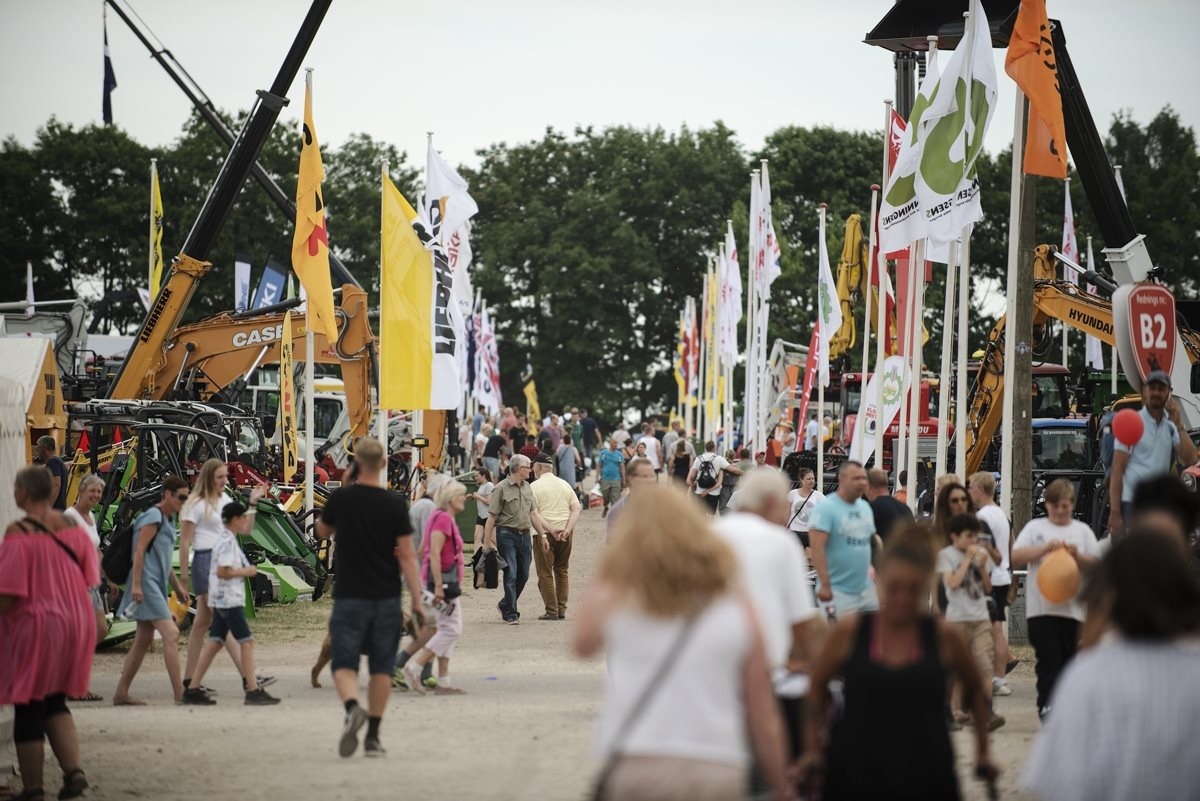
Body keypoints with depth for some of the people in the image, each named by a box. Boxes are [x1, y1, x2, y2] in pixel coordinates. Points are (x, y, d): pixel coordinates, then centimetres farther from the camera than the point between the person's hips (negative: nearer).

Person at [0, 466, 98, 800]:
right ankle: (73, 770, 3)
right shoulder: (73, 529, 1)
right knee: (55, 702, 20)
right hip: (74, 623, 6)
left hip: (33, 626, -6)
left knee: (28, 710, 5)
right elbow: (88, 580, 8)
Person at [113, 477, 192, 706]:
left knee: (143, 641, 10)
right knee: (171, 634, -17)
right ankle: (180, 693, -22)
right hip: (147, 583, -10)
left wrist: (178, 587, 26)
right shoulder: (153, 517, -9)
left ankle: (121, 693, 13)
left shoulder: (166, 521, 20)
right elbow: (139, 551, -16)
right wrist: (136, 584, -22)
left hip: (157, 585, 10)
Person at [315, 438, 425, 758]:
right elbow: (407, 555, -7)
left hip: (349, 597, -1)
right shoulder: (395, 504, -5)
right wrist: (417, 599, -3)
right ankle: (373, 737, 13)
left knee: (344, 664, 1)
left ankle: (353, 708, -30)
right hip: (386, 599, 1)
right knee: (381, 668, 12)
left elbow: (322, 531, 14)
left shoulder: (341, 498, -6)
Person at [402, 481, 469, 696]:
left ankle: (443, 682, 11)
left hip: (443, 581, 11)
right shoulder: (443, 519, -14)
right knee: (450, 629, -10)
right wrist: (438, 586, -25)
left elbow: (422, 550, 21)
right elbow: (434, 553, -22)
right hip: (443, 581, -11)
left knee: (449, 630, 11)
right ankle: (414, 668, -10)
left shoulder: (442, 517, 16)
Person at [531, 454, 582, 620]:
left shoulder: (535, 486, -3)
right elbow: (577, 508, 3)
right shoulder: (565, 485, 13)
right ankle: (562, 609, 12)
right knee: (562, 571, 14)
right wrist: (567, 530, -7)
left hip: (545, 532, -5)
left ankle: (552, 611, -2)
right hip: (566, 533, 5)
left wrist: (550, 530, -17)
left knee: (545, 573, 1)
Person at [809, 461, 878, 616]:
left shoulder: (865, 507, 12)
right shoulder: (826, 508, -12)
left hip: (866, 590, 8)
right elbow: (817, 548, -18)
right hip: (837, 593, -8)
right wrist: (825, 584, -23)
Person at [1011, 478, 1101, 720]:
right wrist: (1046, 548, -13)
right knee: (1048, 658, -11)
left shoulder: (1082, 530, 12)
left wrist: (1077, 556, -11)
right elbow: (1015, 558, -3)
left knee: (1067, 659, 10)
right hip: (1041, 607, -3)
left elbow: (1096, 564, 8)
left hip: (1072, 607, 3)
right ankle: (1047, 703, -15)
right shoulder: (1035, 528, 7)